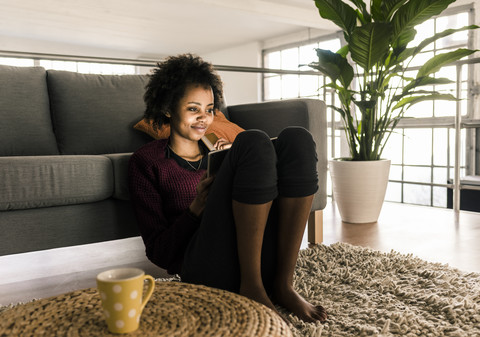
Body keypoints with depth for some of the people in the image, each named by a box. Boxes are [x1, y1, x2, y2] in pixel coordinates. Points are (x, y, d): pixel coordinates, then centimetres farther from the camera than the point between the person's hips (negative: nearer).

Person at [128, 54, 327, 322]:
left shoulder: (216, 152, 26)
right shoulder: (147, 161, 12)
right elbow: (159, 253, 5)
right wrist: (197, 207, -12)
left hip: (263, 260, 5)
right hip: (206, 269, -5)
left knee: (296, 138, -12)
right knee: (254, 142, -21)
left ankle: (283, 283, -14)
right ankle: (251, 286, -18)